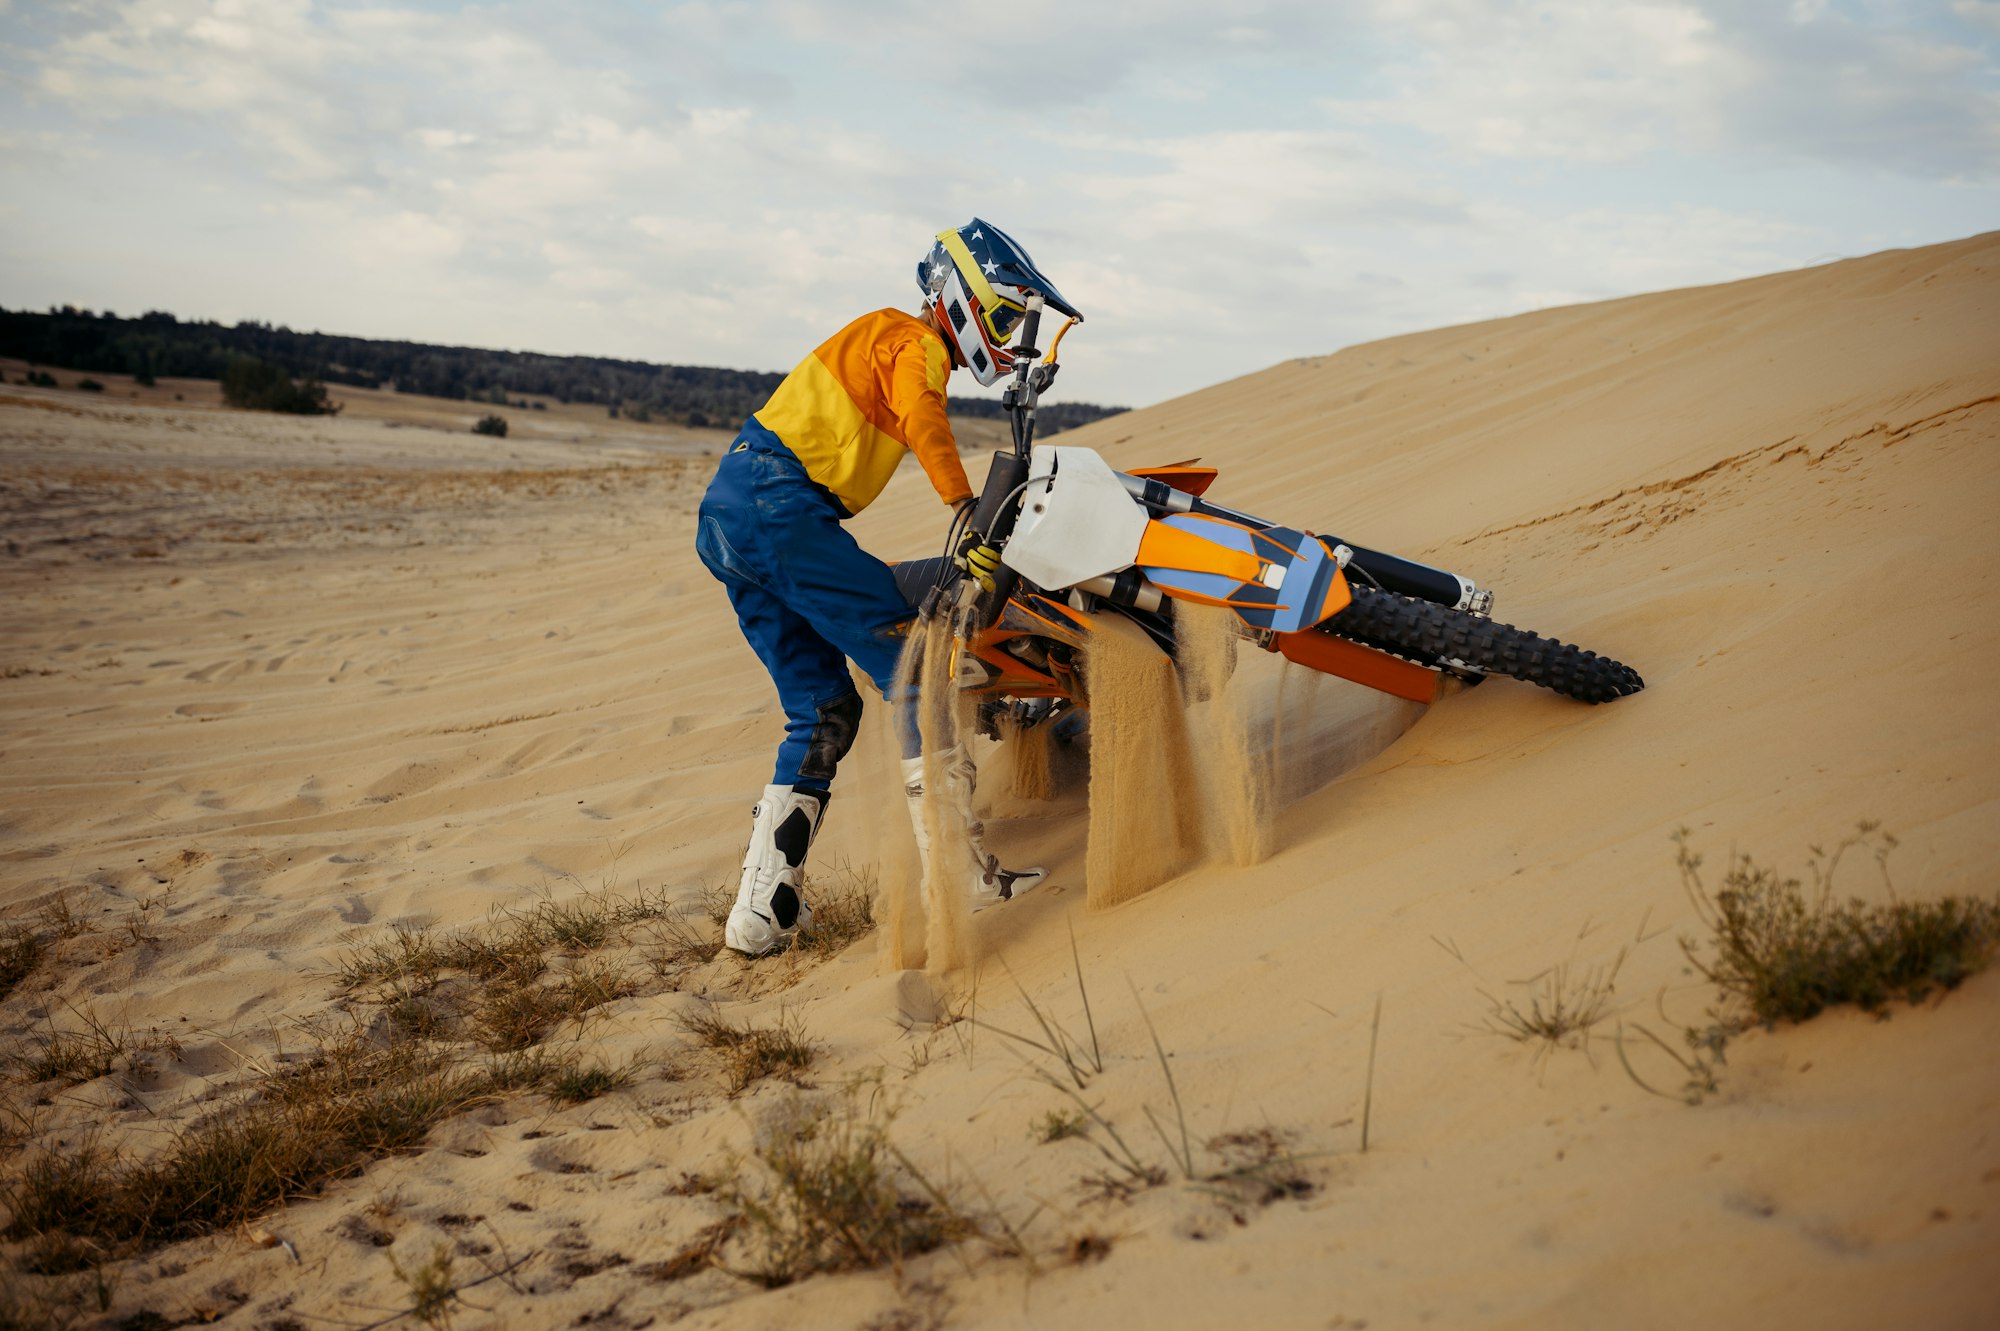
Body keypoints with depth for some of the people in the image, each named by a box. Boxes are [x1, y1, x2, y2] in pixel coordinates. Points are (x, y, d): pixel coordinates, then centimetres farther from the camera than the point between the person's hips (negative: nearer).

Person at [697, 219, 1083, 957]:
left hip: (725, 518, 10)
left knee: (824, 712, 11)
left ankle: (762, 908, 8)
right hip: (779, 502, -10)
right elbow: (923, 420, -22)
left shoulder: (880, 338, 29)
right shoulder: (914, 343, -1)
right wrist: (970, 509, -27)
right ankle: (959, 870, -11)